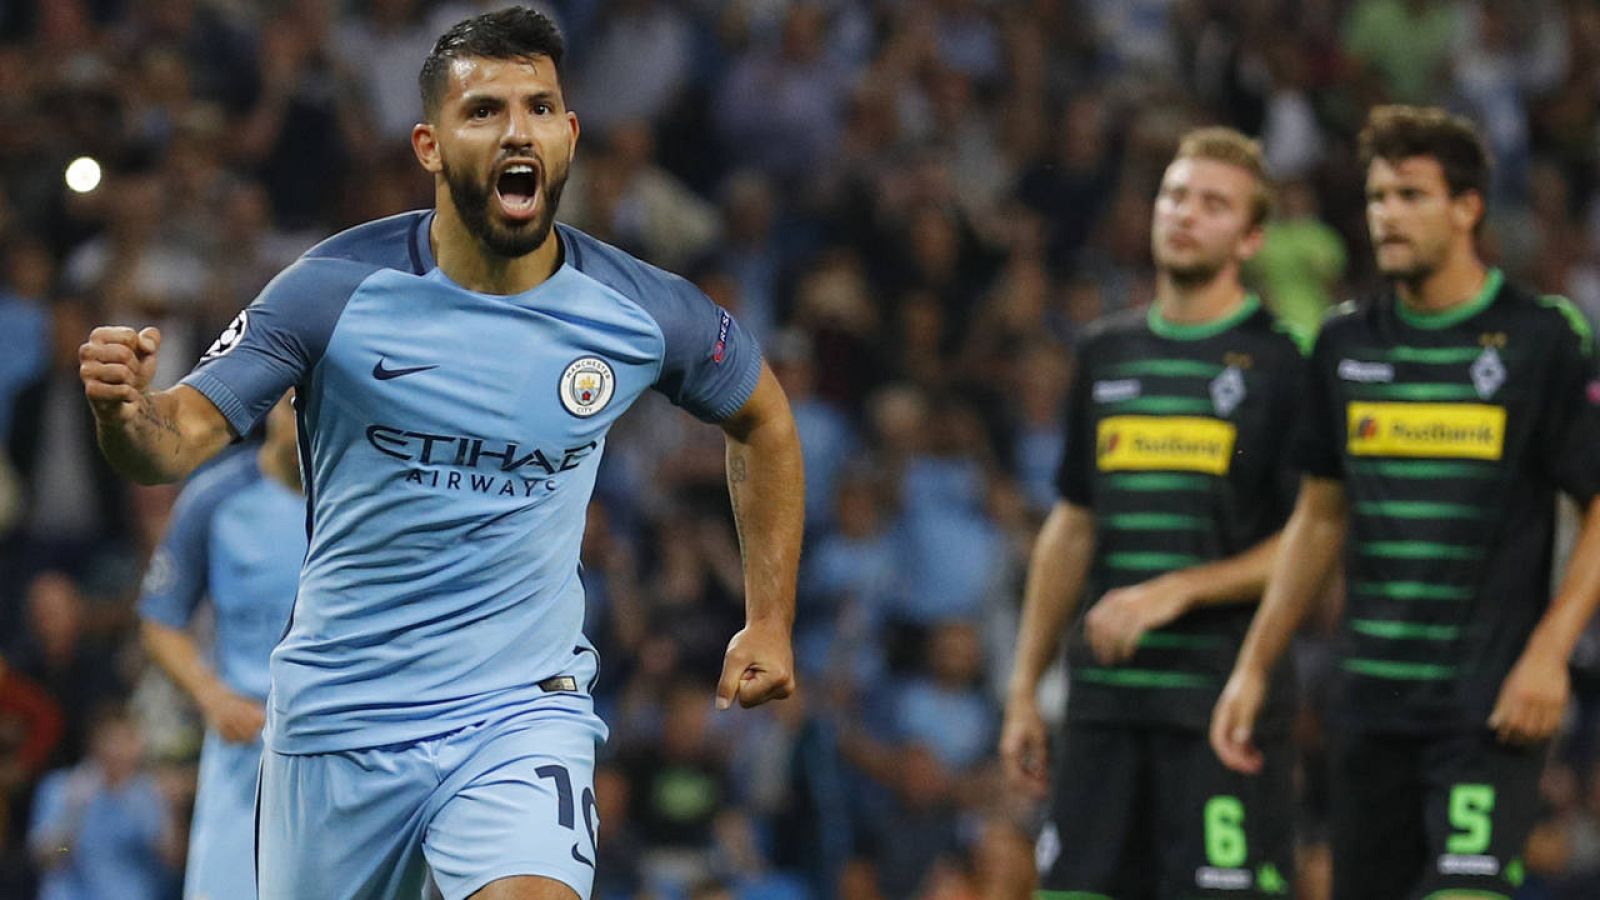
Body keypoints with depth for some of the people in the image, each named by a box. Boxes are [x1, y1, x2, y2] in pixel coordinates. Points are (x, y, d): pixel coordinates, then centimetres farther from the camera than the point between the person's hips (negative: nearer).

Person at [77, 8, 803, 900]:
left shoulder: (642, 313, -6)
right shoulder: (337, 290, -12)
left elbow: (763, 418, 14)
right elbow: (180, 439, -13)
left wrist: (770, 620, 11)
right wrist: (125, 408, -37)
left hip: (524, 711, 0)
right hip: (340, 716, 0)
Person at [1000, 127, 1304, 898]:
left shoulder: (1284, 362, -3)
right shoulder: (1107, 354, 14)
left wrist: (1177, 592, -17)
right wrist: (1025, 687, 16)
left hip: (1225, 699, -5)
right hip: (1105, 695, 5)